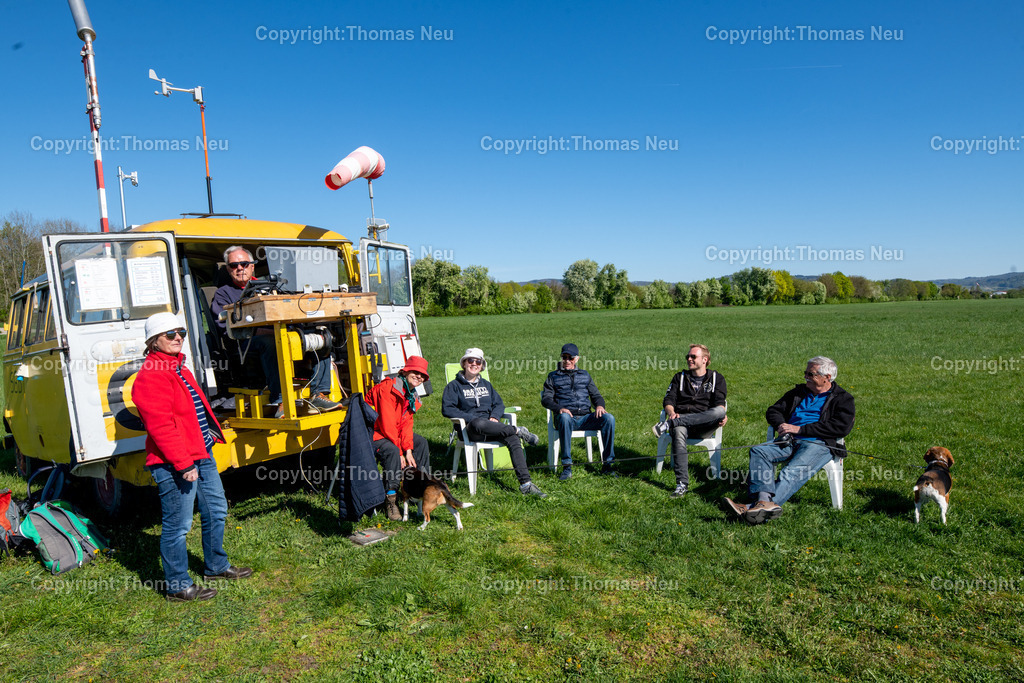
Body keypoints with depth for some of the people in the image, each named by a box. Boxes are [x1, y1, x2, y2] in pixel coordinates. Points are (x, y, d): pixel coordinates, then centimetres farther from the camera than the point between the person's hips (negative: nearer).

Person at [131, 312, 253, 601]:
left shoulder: (179, 368, 16)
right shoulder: (150, 376, -16)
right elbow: (161, 426, -22)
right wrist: (183, 464, -23)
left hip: (202, 455, 10)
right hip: (174, 464, -10)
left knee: (216, 511, 19)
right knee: (178, 525, 2)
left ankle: (216, 566, 36)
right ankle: (178, 585, 17)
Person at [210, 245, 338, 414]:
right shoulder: (223, 293, 18)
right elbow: (226, 327, 0)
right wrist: (255, 331, -18)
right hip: (247, 341, -4)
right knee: (269, 341, -40)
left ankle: (318, 395, -26)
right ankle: (280, 401, -43)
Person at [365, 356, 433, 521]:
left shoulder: (411, 396, 7)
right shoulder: (389, 388, -23)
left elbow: (406, 424, 3)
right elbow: (387, 424, -26)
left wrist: (408, 451, -12)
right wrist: (400, 453, -23)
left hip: (393, 433, 10)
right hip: (372, 433, -10)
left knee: (421, 442, 5)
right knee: (392, 451, -34)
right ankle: (391, 500, -27)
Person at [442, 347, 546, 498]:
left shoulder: (486, 384, 26)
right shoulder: (454, 386, 10)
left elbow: (499, 404, 22)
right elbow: (447, 409, -3)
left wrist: (494, 416, -2)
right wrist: (470, 418, -14)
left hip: (491, 425, 4)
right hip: (471, 430, -4)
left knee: (513, 439, -28)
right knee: (479, 423, -42)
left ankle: (526, 484, -34)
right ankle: (519, 431, -23)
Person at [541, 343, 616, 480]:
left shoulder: (585, 375, 25)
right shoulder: (553, 376, 17)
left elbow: (596, 395, 21)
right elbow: (546, 399, 6)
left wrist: (599, 405, -4)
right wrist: (559, 408, -15)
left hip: (585, 418, 3)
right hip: (566, 417, -2)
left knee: (609, 418, -25)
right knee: (564, 417, -39)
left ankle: (607, 464, -20)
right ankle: (567, 467, -36)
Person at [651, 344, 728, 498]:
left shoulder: (716, 378, 19)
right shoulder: (680, 377, 24)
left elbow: (719, 404, 4)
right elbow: (668, 400, 12)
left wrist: (722, 416, -20)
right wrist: (671, 413, -12)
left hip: (703, 426, 0)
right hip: (682, 421, 1)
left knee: (720, 412, -34)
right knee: (678, 431, -37)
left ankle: (669, 424, -40)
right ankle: (682, 484, -43)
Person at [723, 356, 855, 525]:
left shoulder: (843, 399, 9)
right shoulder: (798, 392, 26)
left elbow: (842, 427, -9)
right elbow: (773, 411, 27)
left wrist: (800, 429, -12)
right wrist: (781, 425, 1)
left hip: (818, 444, -6)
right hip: (790, 441, 6)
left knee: (792, 472, -33)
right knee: (759, 451, -23)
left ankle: (758, 509, -50)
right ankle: (764, 501, -42)